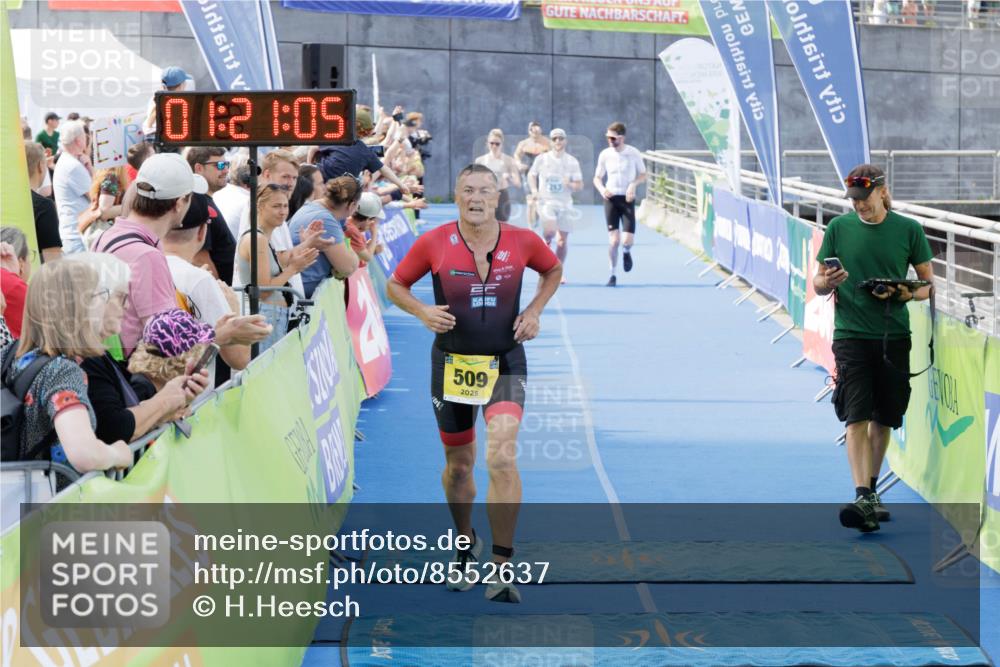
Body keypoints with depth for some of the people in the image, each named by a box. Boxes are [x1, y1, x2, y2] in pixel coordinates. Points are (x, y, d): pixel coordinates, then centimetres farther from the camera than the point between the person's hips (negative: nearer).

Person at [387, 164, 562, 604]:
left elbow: (553, 271, 16)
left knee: (502, 456, -20)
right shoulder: (433, 244, -8)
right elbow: (395, 285, 5)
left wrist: (534, 310, 0)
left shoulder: (522, 241, -6)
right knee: (459, 463, 13)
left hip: (505, 364, -1)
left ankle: (501, 567, -14)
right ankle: (465, 546, 40)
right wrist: (423, 312, -14)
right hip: (452, 363, 1)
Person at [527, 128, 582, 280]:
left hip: (565, 203, 2)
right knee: (550, 231, -27)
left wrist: (570, 184, -17)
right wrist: (534, 190, -1)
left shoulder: (572, 162, 4)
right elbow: (531, 174, 15)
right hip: (546, 201, -2)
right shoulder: (542, 159, 2)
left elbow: (580, 185, 5)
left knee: (563, 239, 3)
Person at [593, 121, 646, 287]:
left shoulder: (633, 153, -5)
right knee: (613, 239, -5)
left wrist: (633, 185, -15)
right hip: (611, 198, 1)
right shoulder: (605, 154, -1)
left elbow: (643, 175, 5)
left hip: (627, 199, -1)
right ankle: (613, 275, 9)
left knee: (628, 240, -11)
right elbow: (597, 178, 8)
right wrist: (602, 189, -13)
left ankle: (626, 252, 28)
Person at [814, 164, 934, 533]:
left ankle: (871, 490, 27)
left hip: (894, 335, 1)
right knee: (857, 418, -13)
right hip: (851, 334, -1)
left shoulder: (909, 229, 3)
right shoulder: (839, 227, 5)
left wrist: (906, 293, -14)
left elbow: (928, 284, 7)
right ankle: (863, 497, -21)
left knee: (884, 418, 9)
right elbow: (818, 283, 9)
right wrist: (828, 281, -14)